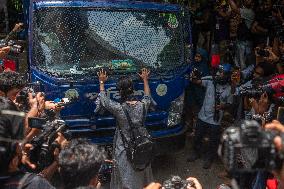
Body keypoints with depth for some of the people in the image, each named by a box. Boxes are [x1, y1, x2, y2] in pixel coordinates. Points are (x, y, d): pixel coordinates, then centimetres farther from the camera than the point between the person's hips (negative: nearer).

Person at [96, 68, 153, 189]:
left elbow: (103, 100, -3)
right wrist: (145, 79, 24)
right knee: (140, 177, 24)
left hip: (124, 150, -3)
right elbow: (147, 97, 13)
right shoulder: (142, 106, -12)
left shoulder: (119, 109, -22)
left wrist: (102, 82, 9)